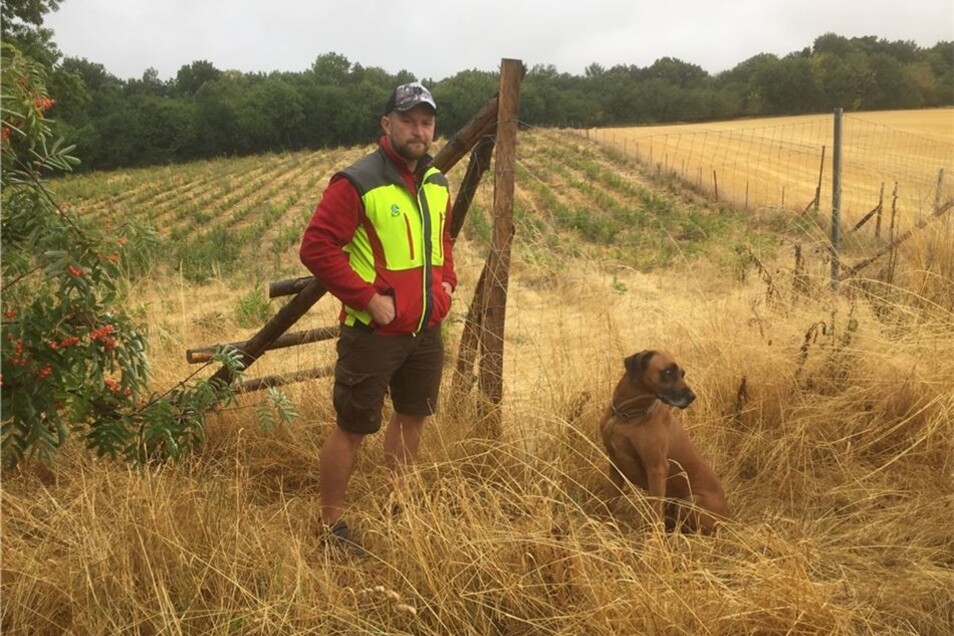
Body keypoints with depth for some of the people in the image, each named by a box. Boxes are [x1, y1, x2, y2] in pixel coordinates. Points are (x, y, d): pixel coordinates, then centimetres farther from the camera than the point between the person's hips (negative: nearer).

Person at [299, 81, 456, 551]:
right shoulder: (356, 183, -16)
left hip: (427, 331, 8)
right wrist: (368, 297, -20)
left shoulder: (436, 183, 9)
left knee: (412, 417, 20)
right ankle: (330, 524, 20)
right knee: (353, 428, 3)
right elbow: (316, 248, -19)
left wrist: (446, 280, 7)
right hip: (373, 334, -8)